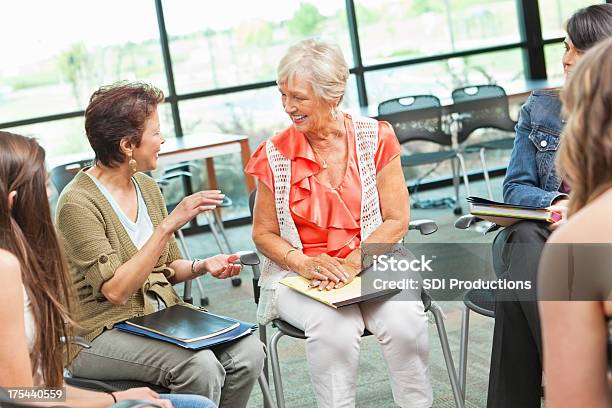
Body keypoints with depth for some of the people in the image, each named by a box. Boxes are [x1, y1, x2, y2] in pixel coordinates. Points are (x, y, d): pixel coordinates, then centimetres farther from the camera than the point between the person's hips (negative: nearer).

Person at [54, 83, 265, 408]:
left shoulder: (146, 186, 7)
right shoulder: (78, 203, -16)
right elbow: (115, 290, -23)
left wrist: (202, 267, -5)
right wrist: (169, 225, -27)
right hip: (99, 336, -7)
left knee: (247, 351, -16)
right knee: (201, 366, -30)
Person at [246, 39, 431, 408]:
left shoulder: (375, 139, -1)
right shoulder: (274, 155, -1)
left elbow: (397, 221, -1)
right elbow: (264, 233, 4)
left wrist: (353, 263, -15)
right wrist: (303, 263, -14)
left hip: (372, 267, 1)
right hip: (302, 275, 0)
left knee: (405, 322, -27)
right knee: (335, 329, -31)